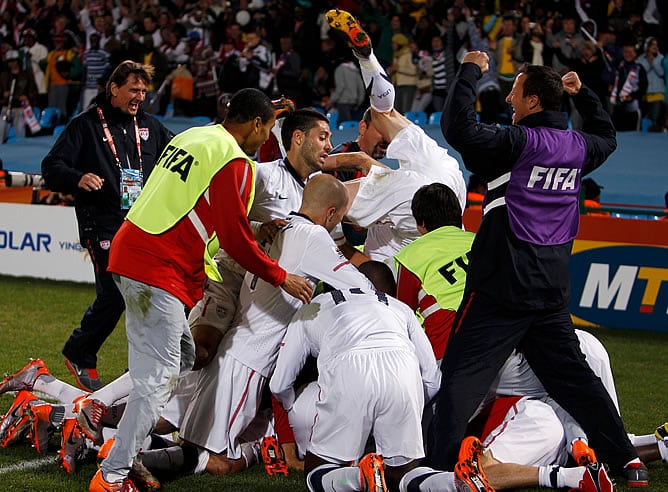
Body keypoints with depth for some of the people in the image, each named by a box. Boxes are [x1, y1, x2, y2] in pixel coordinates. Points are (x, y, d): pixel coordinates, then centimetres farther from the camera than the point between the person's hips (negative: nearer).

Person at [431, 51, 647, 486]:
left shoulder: (518, 143, -12)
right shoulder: (576, 147, 9)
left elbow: (458, 127, -21)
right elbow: (607, 137, 32)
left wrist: (471, 71, -9)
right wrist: (584, 94, 33)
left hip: (501, 286, -7)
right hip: (552, 290, 7)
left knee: (462, 376, -5)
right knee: (573, 376, 15)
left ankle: (443, 465, -14)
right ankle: (627, 460, 16)